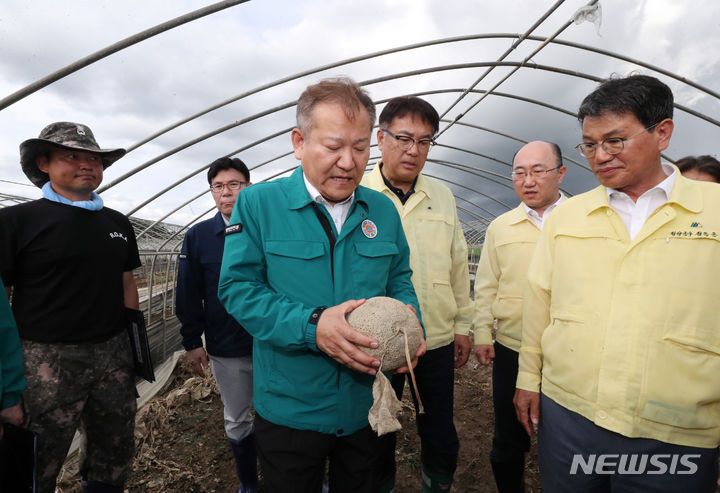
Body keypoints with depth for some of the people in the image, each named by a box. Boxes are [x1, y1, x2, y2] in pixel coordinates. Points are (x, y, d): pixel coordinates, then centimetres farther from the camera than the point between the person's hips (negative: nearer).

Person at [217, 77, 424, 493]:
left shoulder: (383, 210, 0)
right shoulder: (258, 203, -11)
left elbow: (399, 281, 8)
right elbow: (238, 288, -15)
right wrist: (311, 326, -28)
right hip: (289, 410, -3)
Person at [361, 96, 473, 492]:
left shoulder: (442, 196, 5)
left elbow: (458, 265, 10)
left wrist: (462, 325, 11)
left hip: (438, 341, 3)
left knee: (440, 437, 19)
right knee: (379, 438, 17)